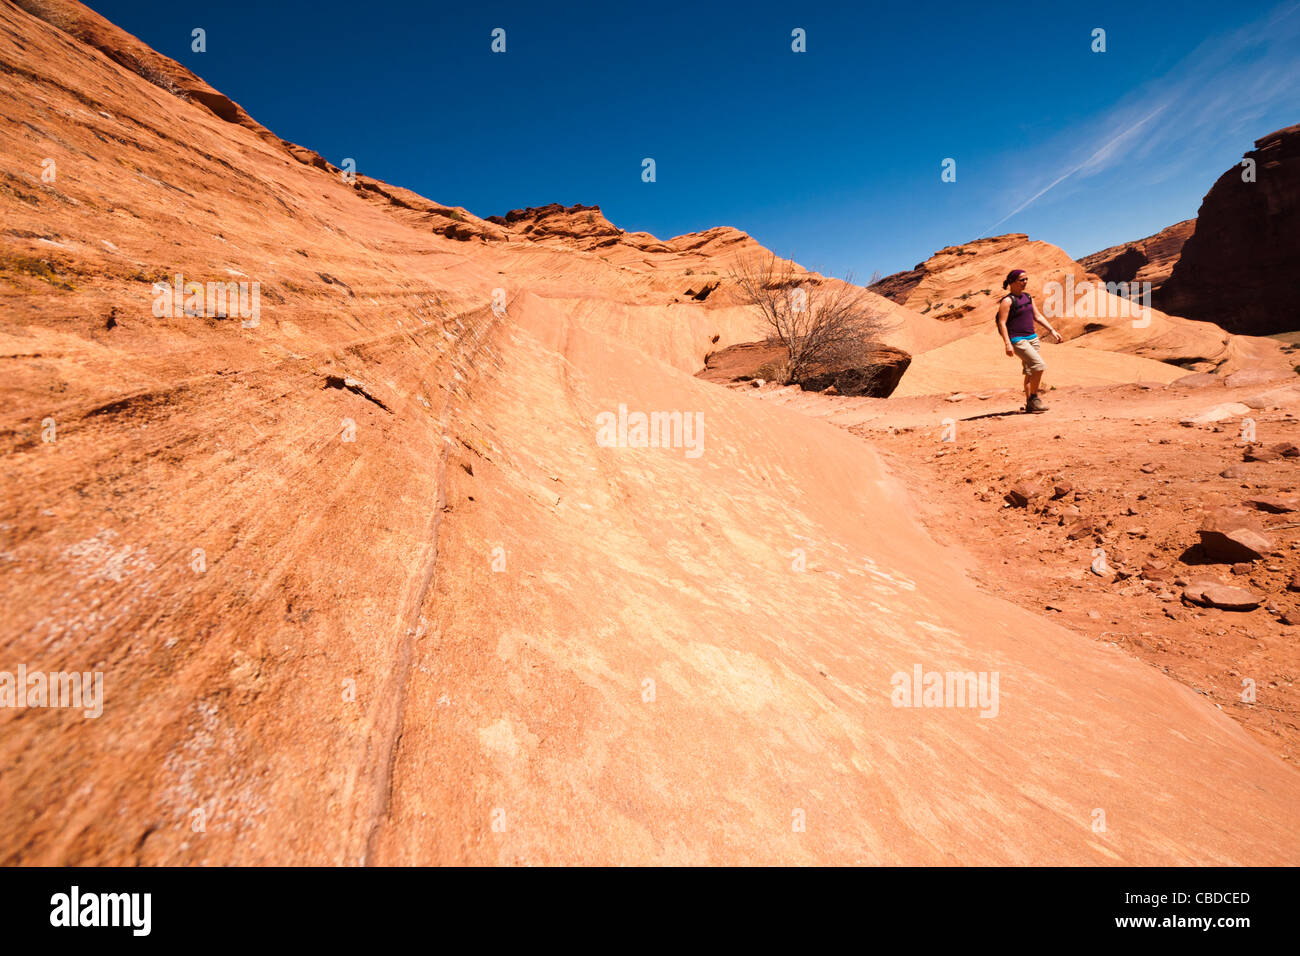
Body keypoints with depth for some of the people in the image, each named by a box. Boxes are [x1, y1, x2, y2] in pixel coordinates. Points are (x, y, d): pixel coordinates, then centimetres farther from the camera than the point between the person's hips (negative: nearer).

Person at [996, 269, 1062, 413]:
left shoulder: (1028, 297, 14)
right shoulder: (1007, 301, -9)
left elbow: (1037, 316, 18)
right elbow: (1002, 323, -15)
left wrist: (1052, 330, 11)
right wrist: (1007, 344, -23)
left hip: (1032, 338, 8)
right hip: (1018, 340, -8)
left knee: (1031, 372, 9)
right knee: (1039, 365, -18)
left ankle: (1029, 403, 16)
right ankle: (1034, 398, -4)